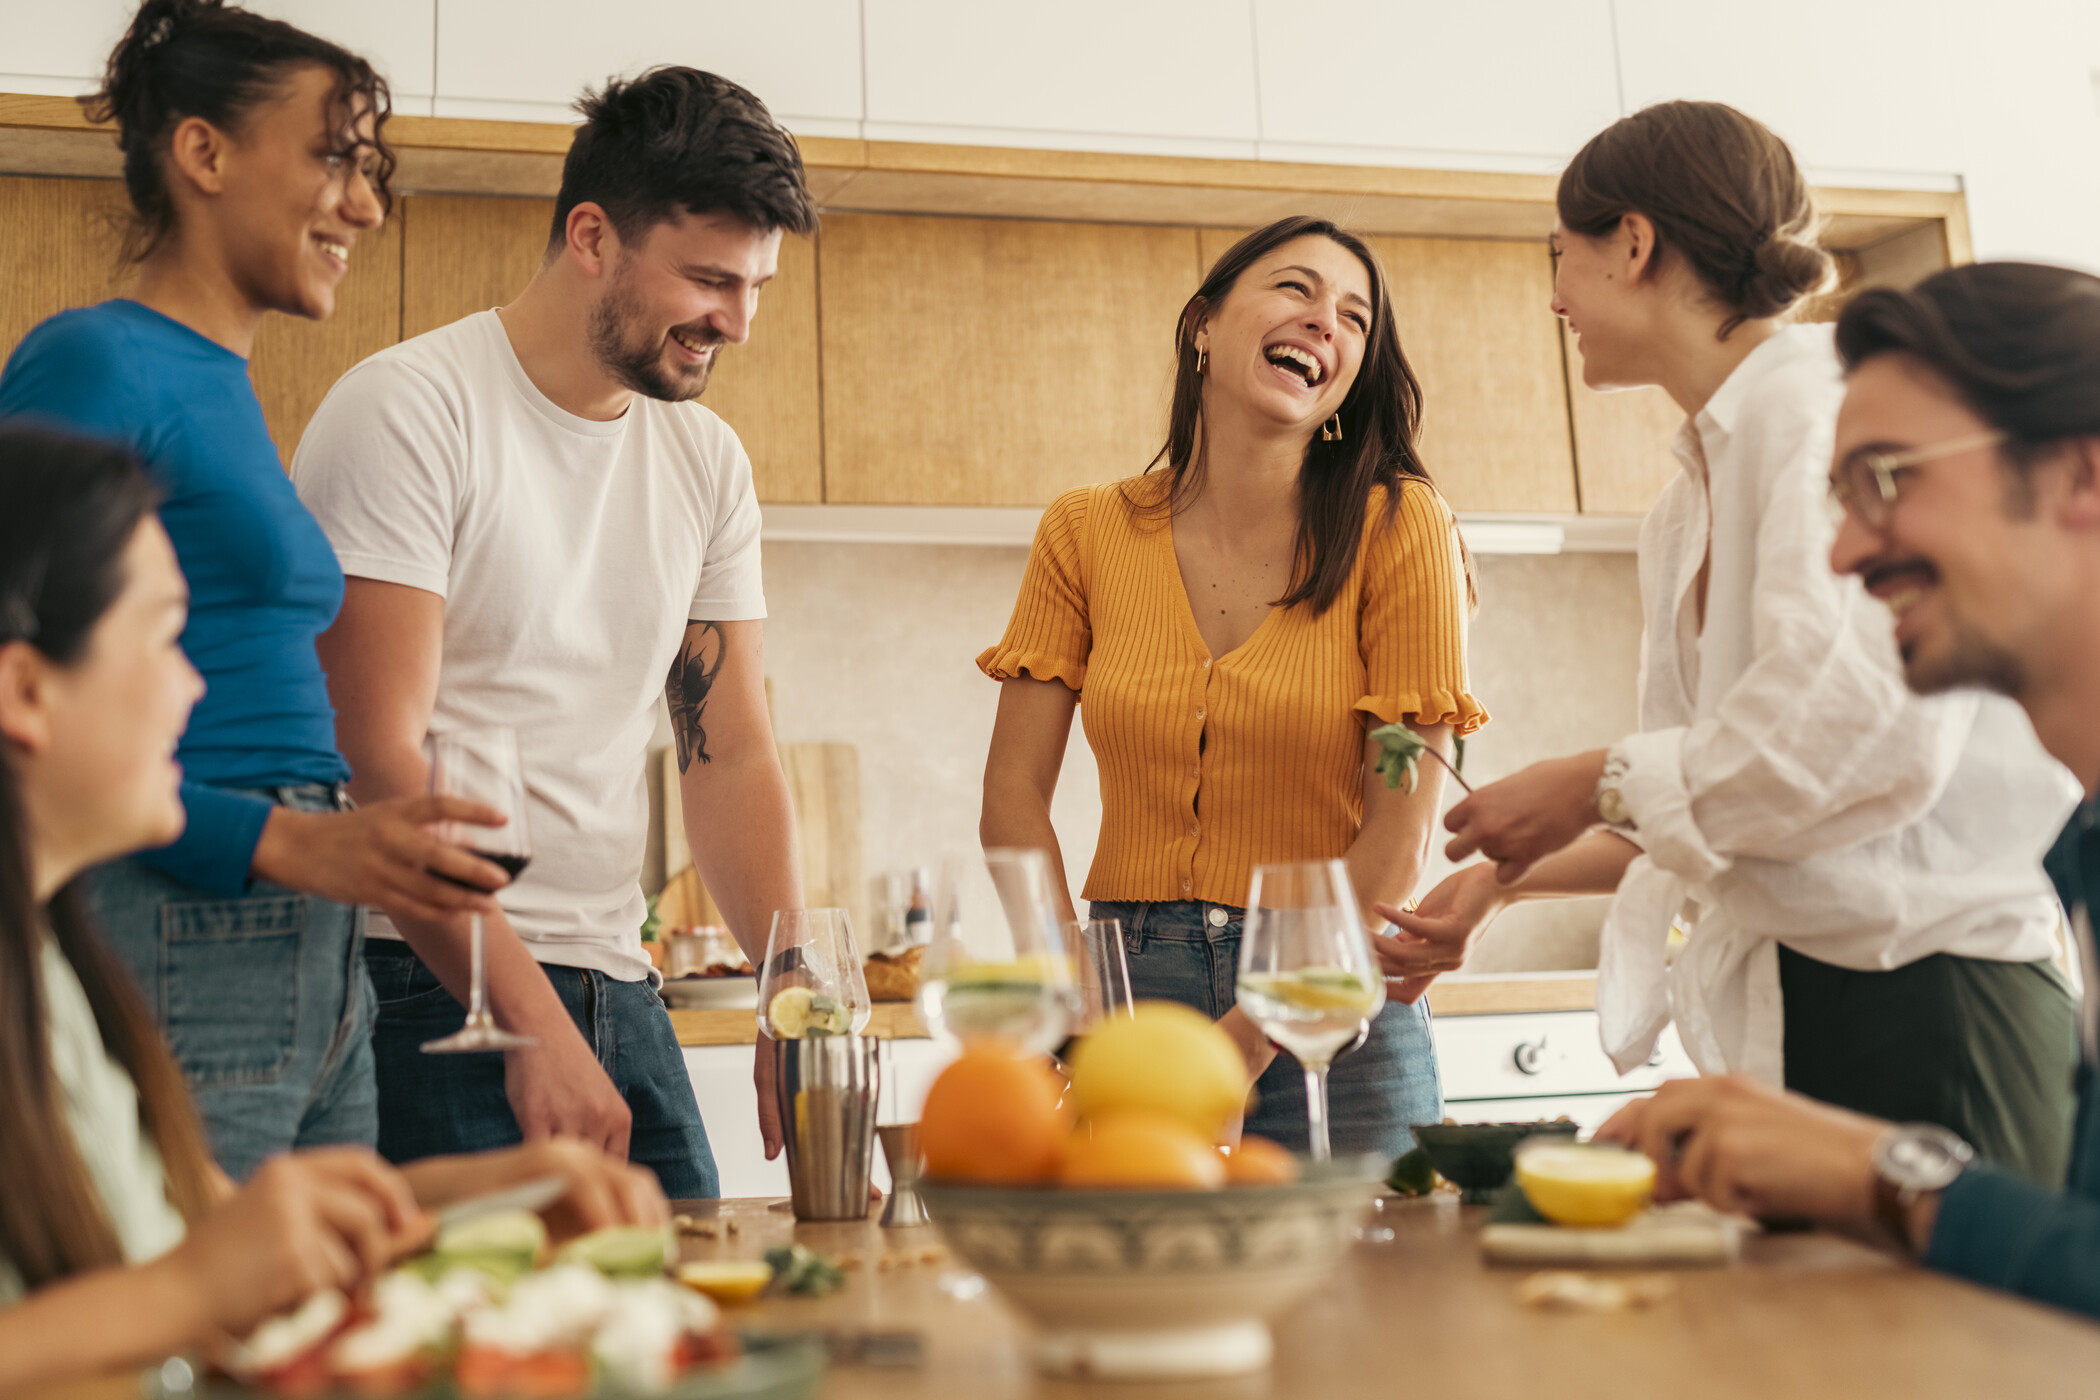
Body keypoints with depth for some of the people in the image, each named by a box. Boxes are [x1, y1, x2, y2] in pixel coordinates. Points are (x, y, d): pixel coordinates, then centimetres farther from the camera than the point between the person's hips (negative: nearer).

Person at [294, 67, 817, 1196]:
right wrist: (531, 1021, -23)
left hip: (619, 992, 6)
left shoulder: (708, 461, 9)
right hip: (430, 991, -6)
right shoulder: (411, 408, -10)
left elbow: (730, 754, 8)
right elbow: (376, 760, -17)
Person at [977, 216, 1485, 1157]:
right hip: (1127, 995, 2)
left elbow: (1399, 837, -8)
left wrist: (1245, 1043, -13)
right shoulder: (1087, 534, 3)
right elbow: (1014, 794, 2)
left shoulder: (1399, 528, -4)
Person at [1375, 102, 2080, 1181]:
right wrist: (1508, 878, 24)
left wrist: (1598, 786, -11)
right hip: (1781, 1010, 8)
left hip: (1924, 1004, -8)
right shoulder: (1683, 515, 17)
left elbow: (1867, 722, -22)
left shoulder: (1831, 396, -9)